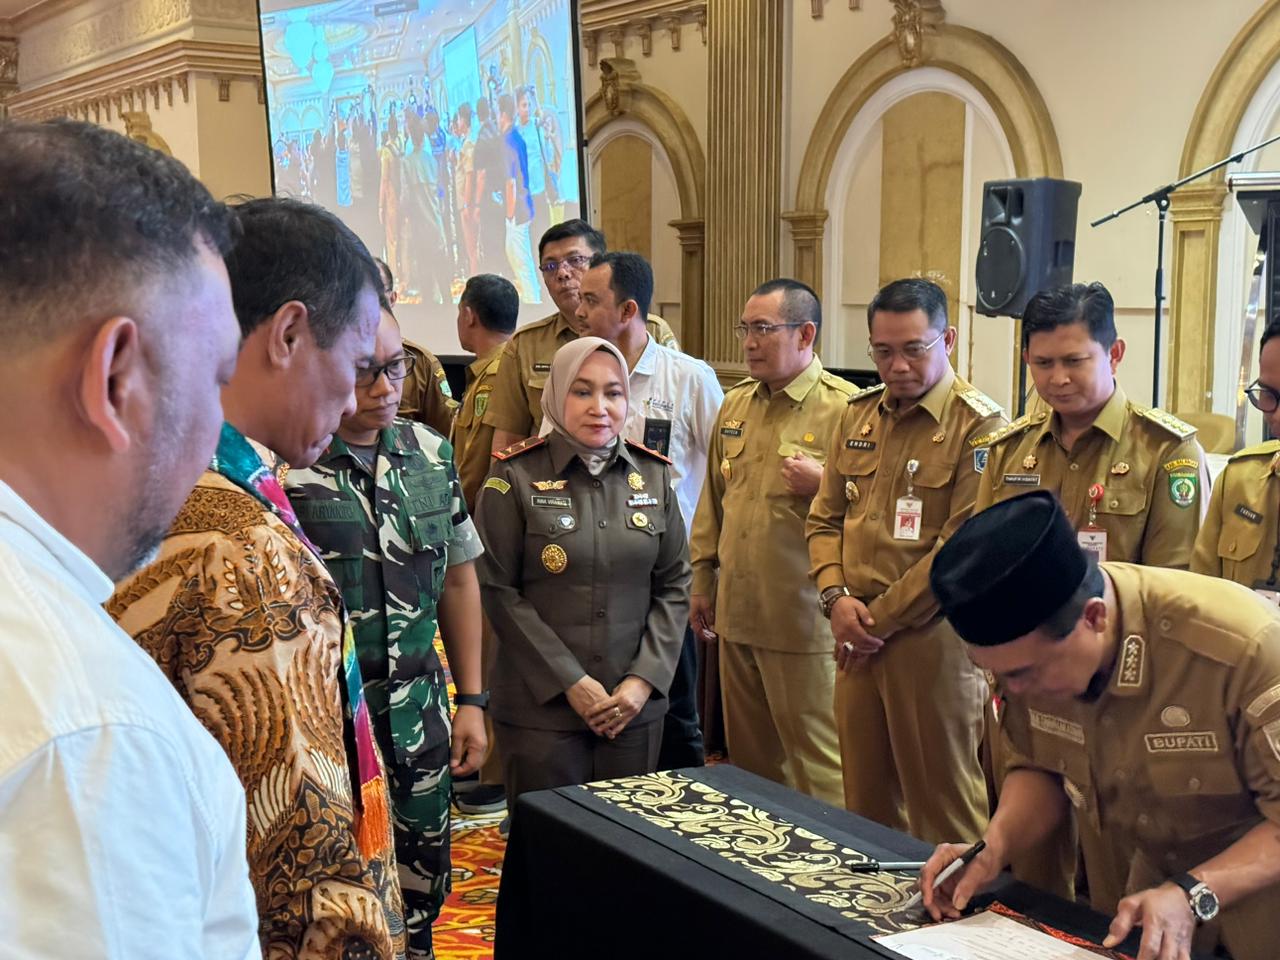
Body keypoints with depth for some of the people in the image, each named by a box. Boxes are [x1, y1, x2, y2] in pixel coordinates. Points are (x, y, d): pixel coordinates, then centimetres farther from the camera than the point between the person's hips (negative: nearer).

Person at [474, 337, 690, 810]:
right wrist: (570, 683, -12)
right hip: (541, 705, -3)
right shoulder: (516, 478, -6)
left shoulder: (652, 475, 6)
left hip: (635, 704, 4)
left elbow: (674, 585, 7)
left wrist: (644, 679, -5)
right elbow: (498, 591, -9)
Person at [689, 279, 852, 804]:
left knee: (815, 758, 0)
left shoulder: (845, 408, -10)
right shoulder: (735, 404, 13)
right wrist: (702, 581, 19)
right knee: (748, 753, 17)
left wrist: (823, 484, -24)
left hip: (802, 620, -7)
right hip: (735, 613, 7)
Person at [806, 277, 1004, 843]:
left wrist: (881, 619, -12)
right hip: (858, 643, 6)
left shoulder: (978, 426, -10)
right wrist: (836, 598, -2)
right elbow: (825, 518, 15)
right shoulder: (858, 415, 12)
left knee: (942, 806, 4)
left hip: (932, 640, -6)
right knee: (865, 801, 15)